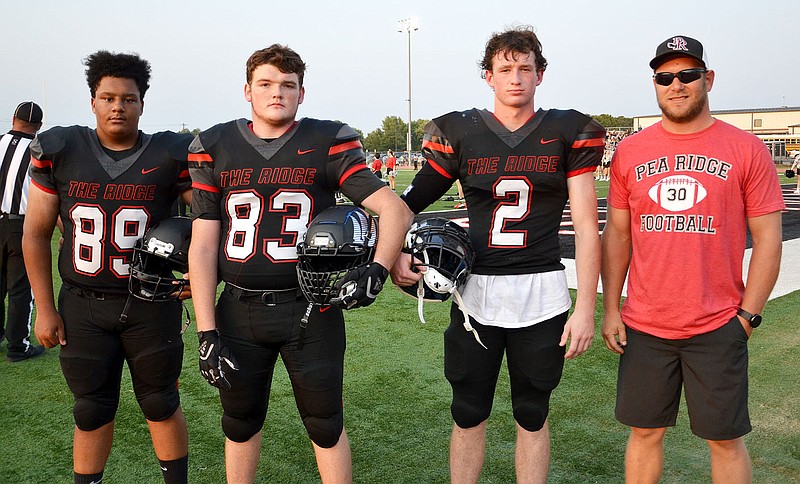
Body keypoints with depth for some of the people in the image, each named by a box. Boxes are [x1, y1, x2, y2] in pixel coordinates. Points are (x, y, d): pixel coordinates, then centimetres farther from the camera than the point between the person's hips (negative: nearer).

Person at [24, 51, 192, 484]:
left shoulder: (170, 156, -7)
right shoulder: (59, 151, -2)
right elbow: (36, 233, 3)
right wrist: (45, 309, 2)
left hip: (151, 305, -1)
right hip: (82, 307, 1)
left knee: (161, 403, 12)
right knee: (92, 410, 13)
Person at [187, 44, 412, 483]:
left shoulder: (327, 144, -3)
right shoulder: (215, 149, 3)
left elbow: (395, 210, -5)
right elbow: (203, 246, 1)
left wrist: (377, 271, -20)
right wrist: (206, 332, -3)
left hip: (310, 310, -2)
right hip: (239, 311, 3)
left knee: (326, 425, 11)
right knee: (240, 422, 18)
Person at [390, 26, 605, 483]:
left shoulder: (567, 133, 1)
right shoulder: (460, 133, 3)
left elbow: (586, 226, -1)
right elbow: (412, 202, 9)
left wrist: (586, 307, -5)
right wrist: (396, 253, -9)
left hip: (541, 293, -1)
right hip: (476, 291, 1)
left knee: (533, 415, 13)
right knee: (469, 412, 12)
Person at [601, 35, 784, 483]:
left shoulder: (745, 149, -1)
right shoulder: (630, 152, 5)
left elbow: (768, 238, 0)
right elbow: (617, 234, 8)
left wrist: (748, 315, -5)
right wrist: (611, 309, 4)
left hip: (718, 328, -1)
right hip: (643, 327, 2)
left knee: (726, 441, 10)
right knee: (645, 432, 12)